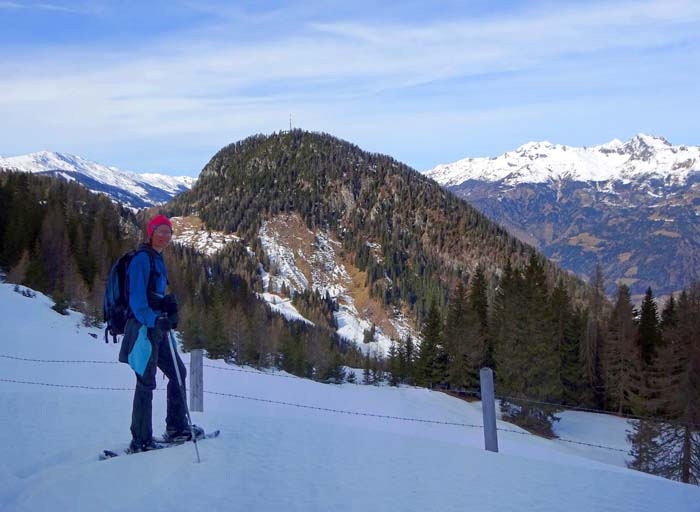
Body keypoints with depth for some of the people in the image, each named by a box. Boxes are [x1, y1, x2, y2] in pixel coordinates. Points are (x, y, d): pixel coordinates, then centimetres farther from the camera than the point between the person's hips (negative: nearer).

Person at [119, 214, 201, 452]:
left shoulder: (158, 260, 18)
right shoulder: (142, 258, -11)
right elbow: (136, 297, -20)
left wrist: (169, 308, 10)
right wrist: (153, 320, -30)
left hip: (156, 327, 10)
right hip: (143, 327, -10)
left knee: (178, 372, 14)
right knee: (146, 381, -6)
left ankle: (176, 428, 22)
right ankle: (140, 441, 0)